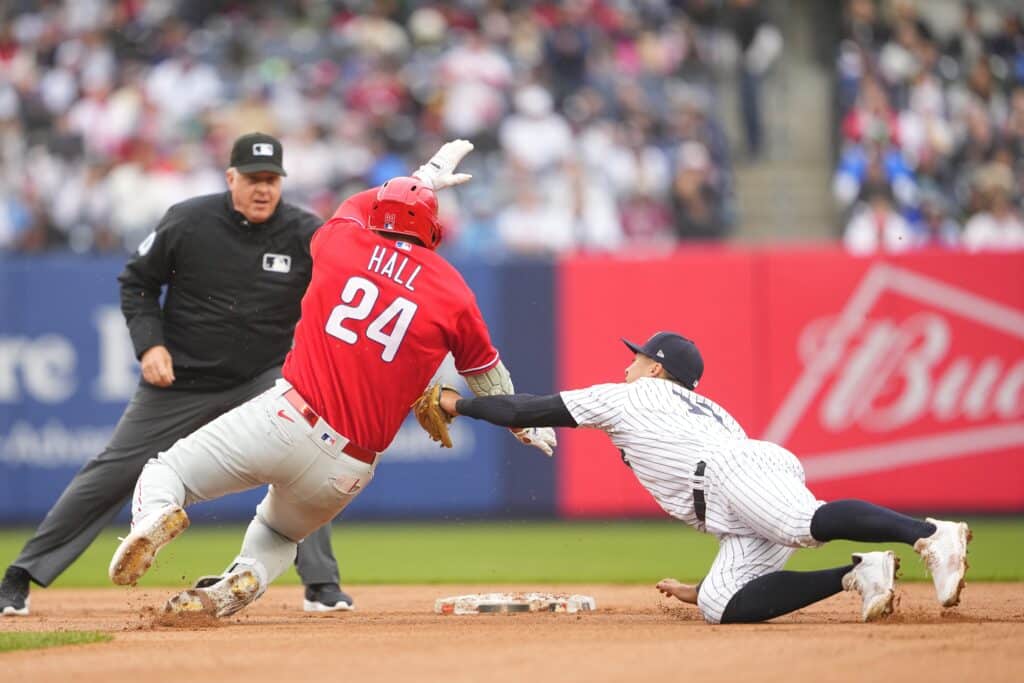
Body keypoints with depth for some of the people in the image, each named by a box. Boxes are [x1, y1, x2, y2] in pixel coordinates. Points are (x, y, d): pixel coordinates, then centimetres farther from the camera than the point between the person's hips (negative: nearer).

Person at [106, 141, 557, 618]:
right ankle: (242, 581, -5)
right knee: (279, 533, 29)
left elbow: (361, 204, 33)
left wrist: (426, 176, 49)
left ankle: (155, 513, -27)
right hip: (347, 469, 2)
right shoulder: (453, 292, 5)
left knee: (165, 472, 10)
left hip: (286, 418, -2)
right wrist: (524, 425, 41)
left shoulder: (342, 242, 7)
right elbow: (488, 376, 20)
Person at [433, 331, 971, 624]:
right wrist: (707, 588, 44)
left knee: (805, 523, -34)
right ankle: (857, 575, -18)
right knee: (721, 607, -9)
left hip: (743, 472, -7)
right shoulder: (711, 412, 43)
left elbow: (529, 411, 28)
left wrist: (458, 404, 39)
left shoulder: (629, 397, 25)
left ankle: (931, 535, -56)